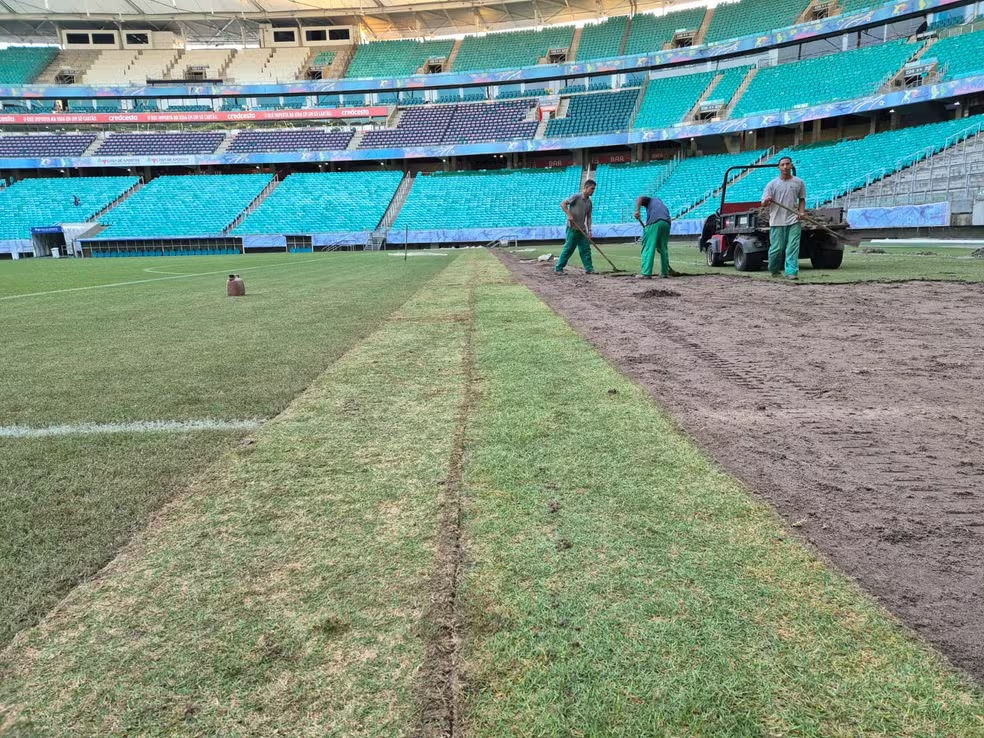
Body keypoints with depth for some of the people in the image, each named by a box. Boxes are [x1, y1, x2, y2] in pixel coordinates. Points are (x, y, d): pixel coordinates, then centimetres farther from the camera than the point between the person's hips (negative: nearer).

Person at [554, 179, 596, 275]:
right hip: (572, 228, -7)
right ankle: (558, 269, 2)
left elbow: (588, 217, 15)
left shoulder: (589, 201, 12)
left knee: (586, 249, 5)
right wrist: (569, 214, -22)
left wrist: (589, 230, 6)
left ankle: (589, 268, 10)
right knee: (569, 249, -5)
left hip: (582, 229, 7)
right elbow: (563, 204, -11)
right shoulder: (576, 196, -9)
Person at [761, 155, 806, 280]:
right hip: (777, 221, -1)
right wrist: (767, 201, -25)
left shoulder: (799, 182, 9)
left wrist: (801, 212, 0)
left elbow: (802, 199, 18)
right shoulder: (772, 184, 2)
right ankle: (774, 270, 23)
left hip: (793, 221, 1)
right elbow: (763, 204, 0)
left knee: (793, 248, -8)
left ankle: (791, 272, -11)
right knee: (776, 248, 2)